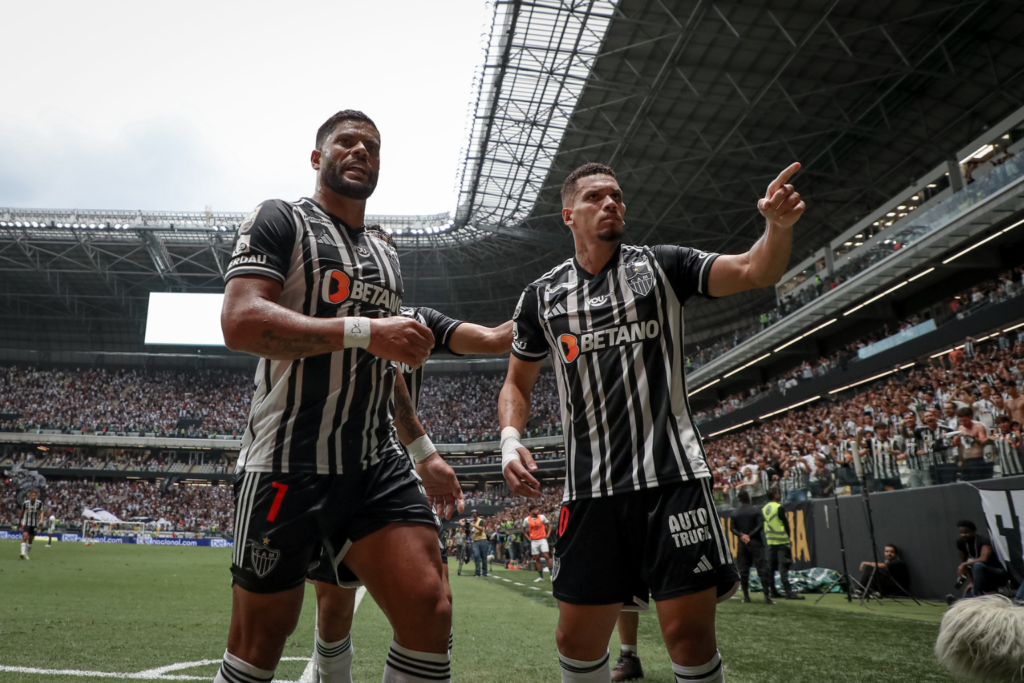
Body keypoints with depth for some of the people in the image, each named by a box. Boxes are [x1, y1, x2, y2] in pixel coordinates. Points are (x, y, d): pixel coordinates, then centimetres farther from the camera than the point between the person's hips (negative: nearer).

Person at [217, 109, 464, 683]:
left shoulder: (386, 252, 21)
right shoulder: (280, 221, 1)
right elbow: (240, 323, -17)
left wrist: (423, 453, 23)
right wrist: (363, 331, -23)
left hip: (378, 465, 5)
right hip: (288, 466, -5)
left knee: (430, 609, -8)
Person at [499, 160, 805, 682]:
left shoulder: (661, 265, 7)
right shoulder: (542, 295, 10)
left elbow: (755, 271, -3)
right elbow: (517, 384, 17)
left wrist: (778, 226, -23)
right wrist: (510, 438, -1)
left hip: (673, 476, -1)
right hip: (590, 488, 2)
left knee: (690, 633, -2)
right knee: (577, 639, 6)